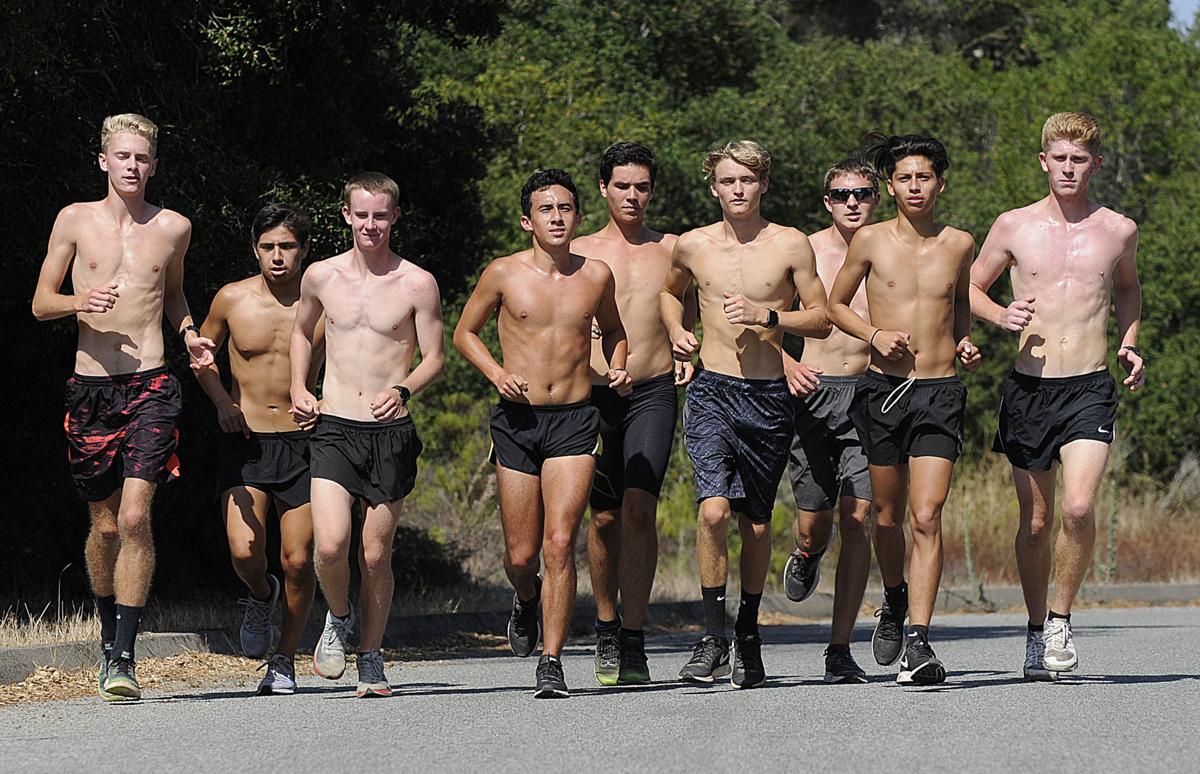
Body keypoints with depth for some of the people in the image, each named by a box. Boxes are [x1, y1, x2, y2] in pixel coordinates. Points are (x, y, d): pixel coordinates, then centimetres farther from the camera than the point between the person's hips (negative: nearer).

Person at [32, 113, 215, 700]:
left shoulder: (173, 228, 9)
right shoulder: (76, 220, 5)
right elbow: (40, 302, 7)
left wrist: (188, 334, 7)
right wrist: (79, 303, -14)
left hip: (151, 387, -1)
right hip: (92, 384, 1)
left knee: (135, 517, -15)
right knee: (105, 525, 8)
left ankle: (124, 657, -13)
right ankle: (109, 634, 31)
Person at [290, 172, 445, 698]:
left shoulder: (417, 284, -2)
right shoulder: (321, 276, 5)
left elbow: (435, 356, 2)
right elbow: (303, 331, 25)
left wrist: (403, 389, -16)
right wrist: (299, 388, 12)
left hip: (390, 433, -1)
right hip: (334, 428, 1)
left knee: (376, 555, 2)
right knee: (330, 544, -16)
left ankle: (371, 659, 20)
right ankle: (338, 619, 14)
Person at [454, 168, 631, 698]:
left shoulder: (596, 276, 5)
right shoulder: (504, 274, 0)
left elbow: (613, 331, 24)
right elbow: (465, 332, 12)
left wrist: (617, 369, 4)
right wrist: (496, 374, -5)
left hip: (575, 421, 0)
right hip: (518, 420, 0)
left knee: (559, 544, -14)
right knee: (520, 554, 5)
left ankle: (551, 663, -8)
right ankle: (526, 598, 42)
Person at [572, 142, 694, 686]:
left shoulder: (671, 249, 10)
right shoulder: (579, 253, 9)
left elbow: (690, 319, 20)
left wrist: (688, 356, 1)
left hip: (653, 392, -1)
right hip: (594, 394, 1)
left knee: (639, 509, -14)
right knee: (605, 516, 3)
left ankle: (633, 640, -13)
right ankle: (606, 629, 21)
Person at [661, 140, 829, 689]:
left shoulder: (790, 245, 0)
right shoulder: (692, 246, 5)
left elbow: (820, 319, 3)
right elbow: (670, 290, 27)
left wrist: (767, 316, -12)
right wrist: (677, 332, 8)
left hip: (768, 397, 0)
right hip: (711, 391, 0)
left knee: (756, 523, 9)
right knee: (713, 510, -18)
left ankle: (748, 635, 26)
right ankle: (713, 637, -11)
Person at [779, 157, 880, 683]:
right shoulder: (806, 250, 3)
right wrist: (787, 364, -8)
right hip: (812, 392, 0)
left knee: (857, 518, -9)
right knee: (813, 520, 0)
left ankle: (840, 650, -3)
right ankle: (808, 555, 41)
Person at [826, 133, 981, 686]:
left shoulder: (959, 244, 5)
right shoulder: (870, 241, 0)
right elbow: (835, 304, 11)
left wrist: (965, 341, 6)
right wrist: (874, 335, -6)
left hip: (941, 394, 0)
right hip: (883, 389, 0)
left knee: (927, 518, -12)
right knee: (888, 515, 11)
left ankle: (917, 641, -15)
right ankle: (894, 602, 40)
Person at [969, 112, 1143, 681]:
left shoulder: (1119, 231, 6)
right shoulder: (1014, 226, 3)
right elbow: (971, 287, 14)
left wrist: (1129, 345, 10)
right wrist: (1001, 318, -6)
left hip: (1090, 389, -1)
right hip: (1029, 386, 1)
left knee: (1079, 507, -19)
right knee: (1035, 520, 6)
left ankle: (1061, 620, 0)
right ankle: (1036, 629, 23)